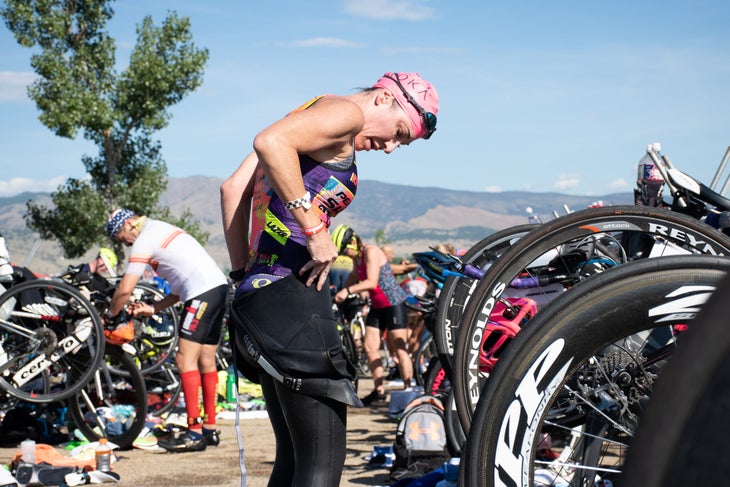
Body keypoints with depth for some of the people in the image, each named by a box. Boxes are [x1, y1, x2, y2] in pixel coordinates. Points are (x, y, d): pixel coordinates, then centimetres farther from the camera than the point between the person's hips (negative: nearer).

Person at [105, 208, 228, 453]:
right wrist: (153, 308, 21)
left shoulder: (144, 240, -3)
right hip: (219, 287, 10)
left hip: (203, 293, -10)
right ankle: (210, 429, 16)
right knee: (206, 360, 12)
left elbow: (124, 290, -6)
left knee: (185, 358, -10)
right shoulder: (163, 230, 26)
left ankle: (194, 432, -13)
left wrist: (109, 315, 11)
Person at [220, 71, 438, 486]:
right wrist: (315, 230, -20)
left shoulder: (309, 115, 24)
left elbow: (234, 188, 18)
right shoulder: (345, 111, -4)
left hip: (257, 293, 10)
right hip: (291, 296, -10)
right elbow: (270, 142, -23)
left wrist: (243, 272, 17)